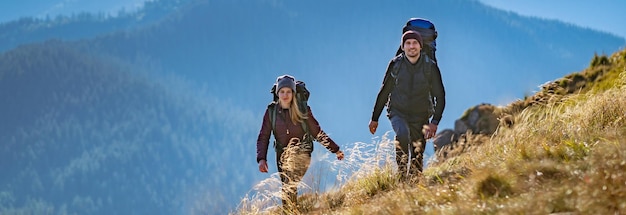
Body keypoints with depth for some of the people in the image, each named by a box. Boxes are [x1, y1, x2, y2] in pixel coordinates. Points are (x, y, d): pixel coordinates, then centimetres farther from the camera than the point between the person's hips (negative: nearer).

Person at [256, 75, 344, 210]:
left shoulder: (302, 110, -4)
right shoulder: (271, 111, 0)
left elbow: (317, 133, 5)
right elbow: (263, 138, 2)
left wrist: (335, 149, 7)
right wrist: (261, 159, -12)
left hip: (301, 154, -3)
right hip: (282, 156, 3)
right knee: (287, 188, 0)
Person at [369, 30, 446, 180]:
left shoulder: (430, 67, -6)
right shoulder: (395, 65, -4)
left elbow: (440, 96, -3)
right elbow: (384, 92, 7)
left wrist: (435, 122, -15)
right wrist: (374, 118, 10)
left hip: (420, 117, 1)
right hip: (398, 113, -1)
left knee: (417, 157, 0)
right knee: (403, 134, -32)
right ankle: (402, 172, -18)